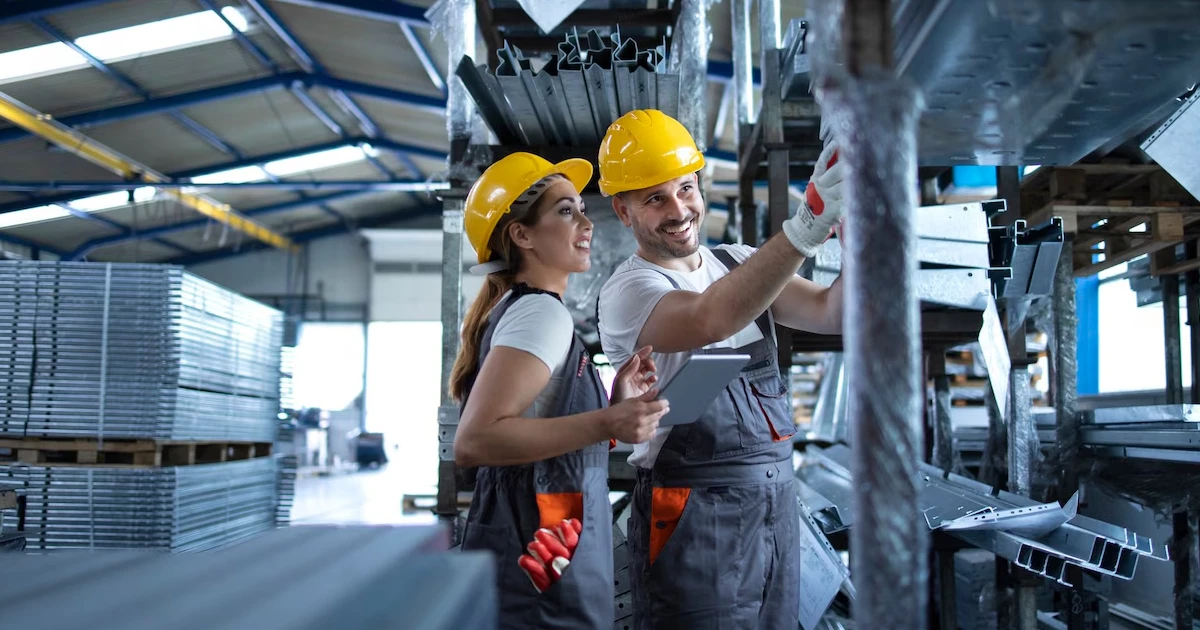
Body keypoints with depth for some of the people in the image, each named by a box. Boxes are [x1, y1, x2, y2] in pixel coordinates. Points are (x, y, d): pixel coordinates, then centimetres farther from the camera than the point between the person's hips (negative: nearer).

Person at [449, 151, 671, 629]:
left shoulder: (512, 309, 13)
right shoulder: (541, 312, -15)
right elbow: (473, 442, -25)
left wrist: (613, 403, 7)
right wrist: (605, 424, -27)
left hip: (528, 561, 9)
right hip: (541, 578, -9)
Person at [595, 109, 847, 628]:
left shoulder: (739, 263, 11)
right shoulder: (626, 293, -11)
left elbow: (829, 312, -2)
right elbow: (711, 319, -32)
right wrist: (806, 227, -42)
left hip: (776, 504, 6)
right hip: (693, 519, -6)